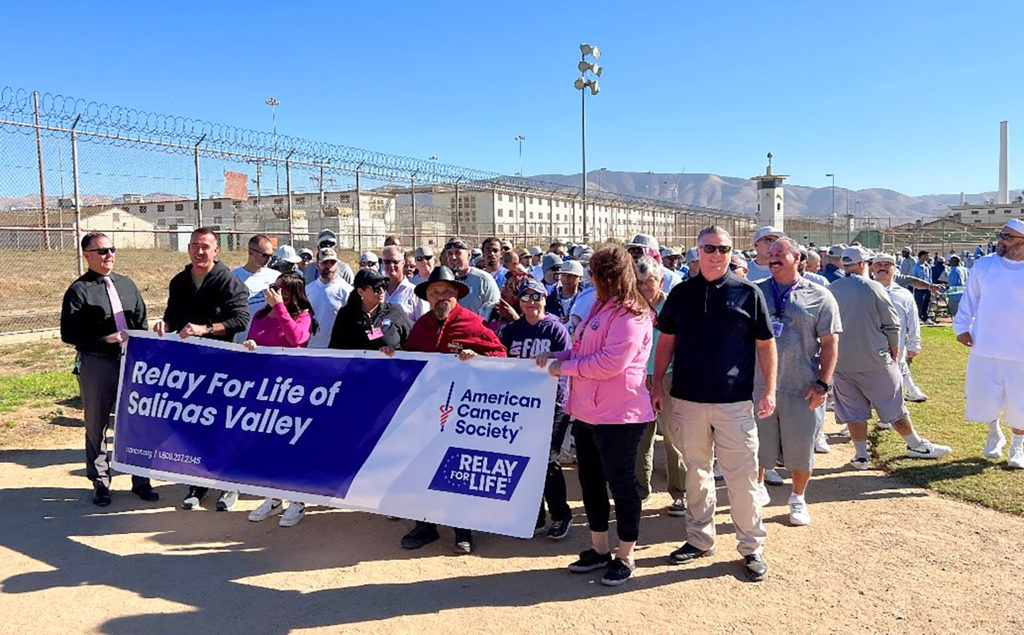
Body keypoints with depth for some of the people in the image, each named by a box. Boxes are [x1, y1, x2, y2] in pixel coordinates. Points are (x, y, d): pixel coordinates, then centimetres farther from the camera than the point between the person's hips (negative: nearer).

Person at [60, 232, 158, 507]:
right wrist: (104, 339, -17)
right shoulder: (78, 290, -4)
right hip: (95, 365, -4)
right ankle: (100, 484, 22)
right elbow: (68, 334, -8)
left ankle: (140, 480, 20)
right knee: (96, 425, 8)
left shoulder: (127, 285, 11)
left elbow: (141, 322, 15)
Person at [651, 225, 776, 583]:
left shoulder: (748, 293, -1)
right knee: (696, 471, 13)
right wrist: (657, 385, 6)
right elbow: (666, 342, 11)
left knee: (742, 476, 1)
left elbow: (765, 344, 2)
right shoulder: (681, 294, 6)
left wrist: (769, 390, -3)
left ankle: (752, 547, 16)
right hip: (688, 399, 3)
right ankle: (700, 538, 27)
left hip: (735, 401, -3)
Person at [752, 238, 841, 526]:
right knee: (757, 443, 13)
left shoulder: (819, 296, 0)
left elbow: (830, 343, -1)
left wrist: (823, 383, -8)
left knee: (801, 446, 8)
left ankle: (798, 500, 29)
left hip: (802, 388, -2)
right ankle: (758, 489, 36)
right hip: (758, 384, 2)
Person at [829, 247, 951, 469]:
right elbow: (892, 325, -4)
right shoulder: (874, 288, -8)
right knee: (894, 405, 10)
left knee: (853, 410, 8)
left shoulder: (829, 291, 0)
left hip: (841, 361, 3)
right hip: (874, 359, -3)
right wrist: (894, 351, 11)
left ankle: (861, 454, 11)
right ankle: (916, 445, 24)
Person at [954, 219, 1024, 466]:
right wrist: (962, 327, -2)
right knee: (984, 400, 9)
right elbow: (970, 298, 7)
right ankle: (994, 436, 36)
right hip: (984, 349, 1)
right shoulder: (983, 265, 1)